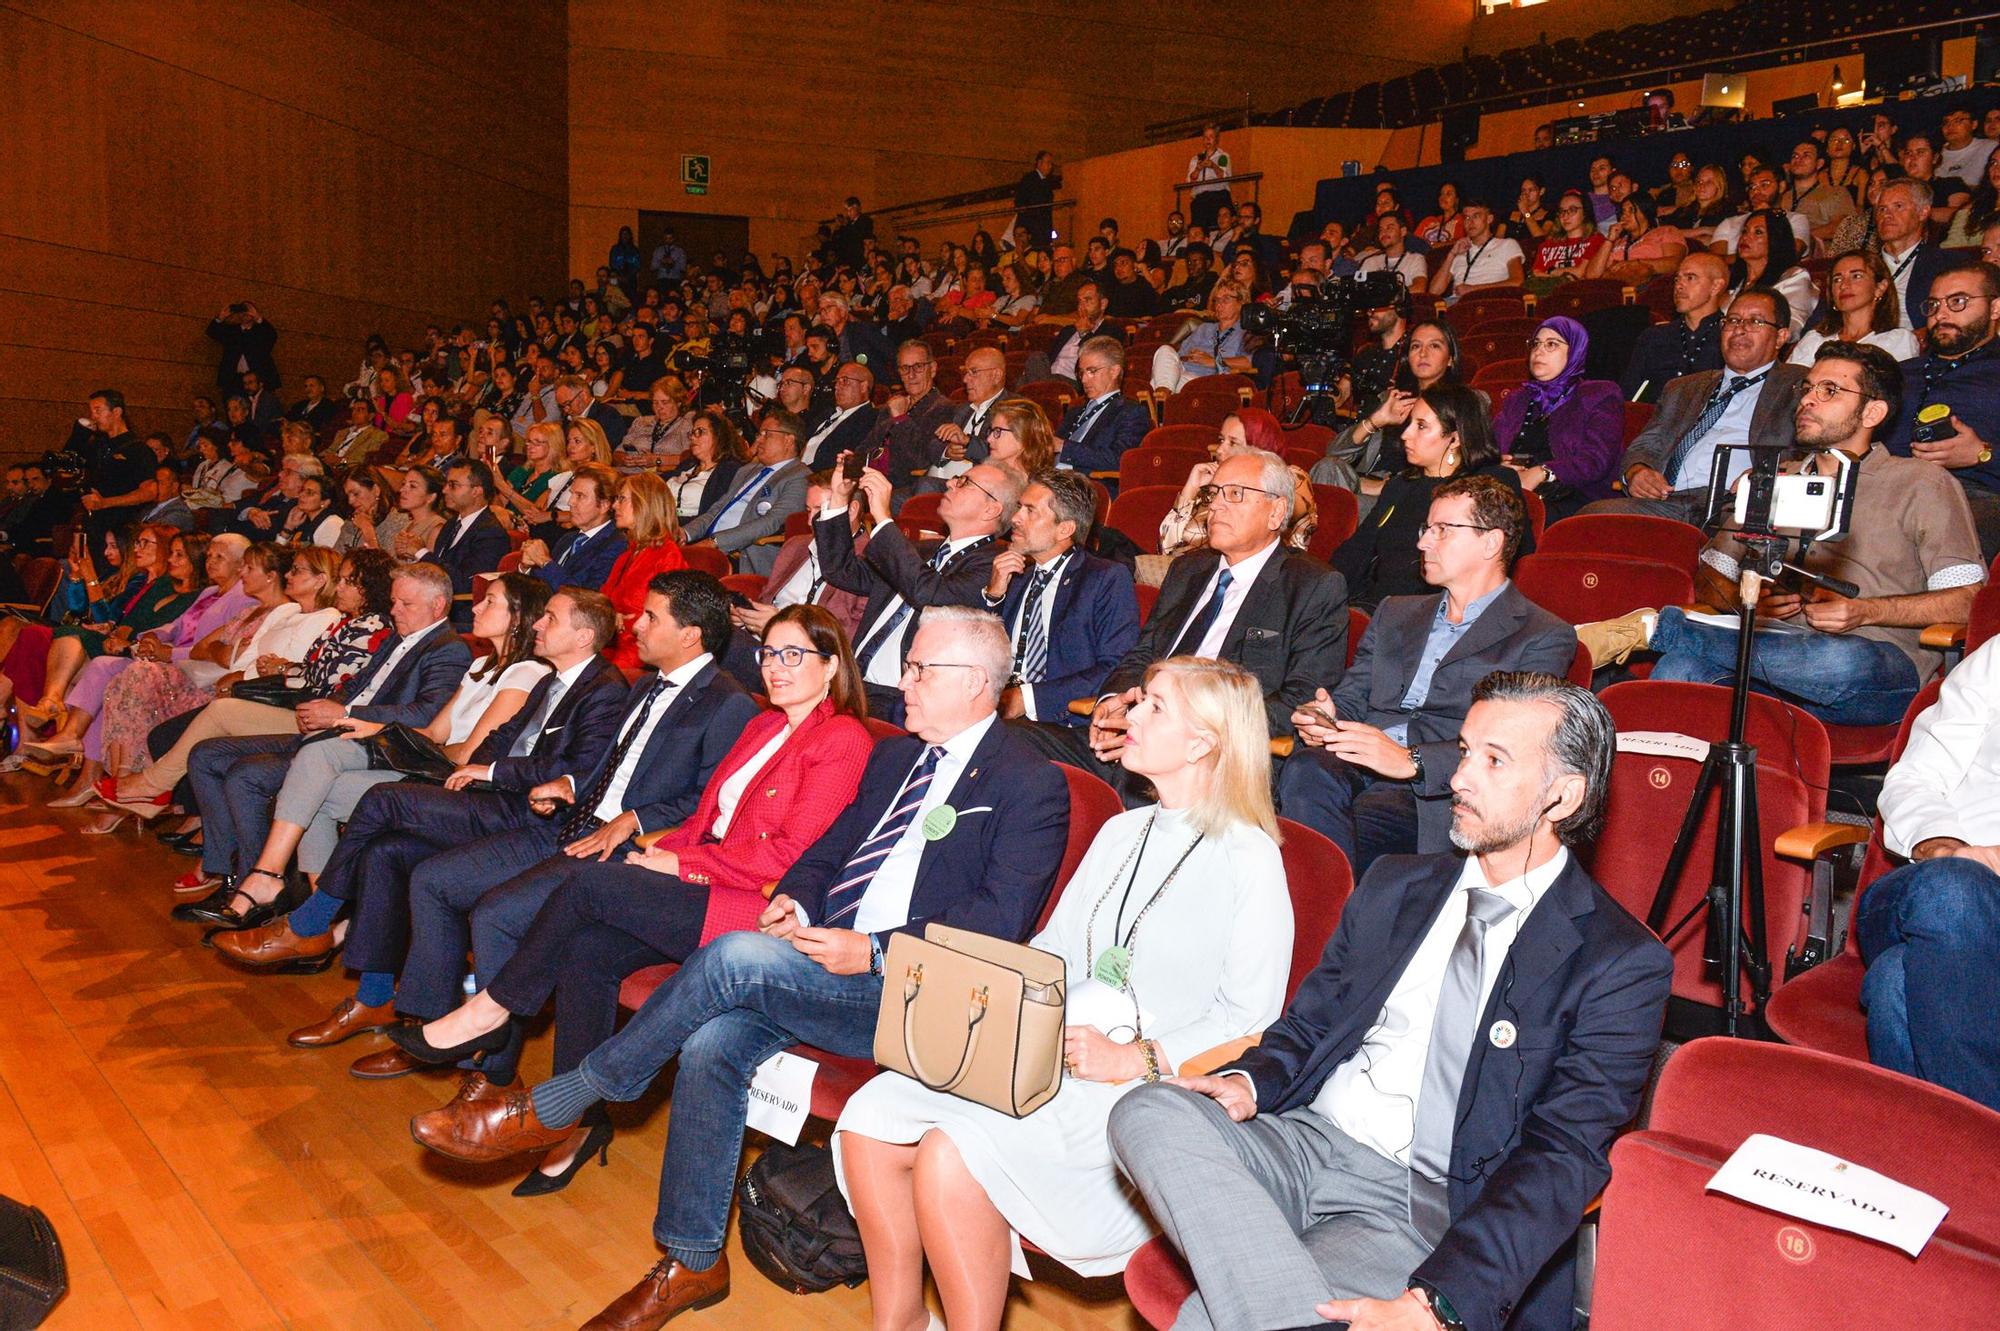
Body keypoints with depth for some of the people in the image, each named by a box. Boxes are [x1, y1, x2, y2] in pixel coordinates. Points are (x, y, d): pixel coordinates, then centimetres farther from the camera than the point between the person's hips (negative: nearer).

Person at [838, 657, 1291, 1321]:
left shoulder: (1249, 860, -5)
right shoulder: (1121, 832, 17)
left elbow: (1250, 1019, -9)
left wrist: (1136, 1058, -18)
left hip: (1143, 1086, -7)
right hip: (1041, 1052, 7)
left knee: (951, 1152, -27)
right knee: (869, 1116, -13)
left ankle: (974, 1322, -4)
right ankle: (896, 1318, 4)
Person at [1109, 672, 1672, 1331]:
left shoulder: (1622, 967, -3)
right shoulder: (1394, 886, 15)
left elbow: (1561, 1160, -12)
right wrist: (1250, 1081, -6)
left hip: (1430, 1209, -7)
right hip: (1304, 1143, 7)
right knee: (1148, 1112, -28)